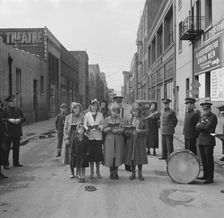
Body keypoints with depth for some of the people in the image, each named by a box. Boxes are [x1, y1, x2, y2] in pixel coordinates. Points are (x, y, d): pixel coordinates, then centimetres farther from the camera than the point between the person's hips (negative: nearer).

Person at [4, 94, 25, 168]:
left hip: (17, 132, 5)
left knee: (16, 147, 12)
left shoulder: (18, 109, 11)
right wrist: (9, 120, -24)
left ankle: (16, 162, 24)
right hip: (8, 132, -5)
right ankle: (6, 164, 10)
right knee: (6, 148, 1)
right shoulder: (5, 110, -6)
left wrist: (19, 120, -10)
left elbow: (23, 118, 10)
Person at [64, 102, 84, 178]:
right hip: (70, 138, 2)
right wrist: (66, 138, -1)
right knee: (70, 155, 1)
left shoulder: (82, 117, 3)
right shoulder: (68, 117, 8)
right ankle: (72, 172, 14)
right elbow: (65, 128, 8)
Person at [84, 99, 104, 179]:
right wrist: (88, 128, -15)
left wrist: (99, 127, -13)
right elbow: (85, 125, 5)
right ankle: (91, 172, 14)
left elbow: (103, 125, 7)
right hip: (90, 136, 0)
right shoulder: (87, 115, 7)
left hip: (98, 137, 1)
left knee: (98, 154, 1)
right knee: (91, 154, 1)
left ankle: (98, 171, 16)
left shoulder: (100, 114, 8)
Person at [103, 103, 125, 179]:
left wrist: (117, 130, -14)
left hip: (118, 139, 0)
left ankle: (116, 172, 10)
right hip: (109, 139, 0)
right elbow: (104, 130, 4)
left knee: (117, 155, -1)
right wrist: (109, 129, -16)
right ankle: (111, 172, 11)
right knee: (110, 155, -2)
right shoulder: (107, 119, 6)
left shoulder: (120, 119, 6)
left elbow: (123, 129, 3)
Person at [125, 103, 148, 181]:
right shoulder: (131, 119, 10)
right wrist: (127, 131, -7)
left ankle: (140, 174, 12)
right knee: (132, 156, 3)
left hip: (140, 139, -3)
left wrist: (140, 131, -19)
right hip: (131, 139, 3)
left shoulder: (143, 119, -2)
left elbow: (146, 129, -2)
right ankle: (133, 173, 15)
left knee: (140, 156, -1)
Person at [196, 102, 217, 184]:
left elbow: (207, 127, -17)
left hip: (209, 141, -7)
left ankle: (210, 178, 2)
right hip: (201, 140, 7)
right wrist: (204, 126, -9)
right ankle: (205, 175, 22)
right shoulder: (202, 117, 17)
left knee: (209, 159, -4)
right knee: (203, 159, 11)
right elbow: (196, 128, 7)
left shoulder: (213, 117, -5)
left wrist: (200, 125, -2)